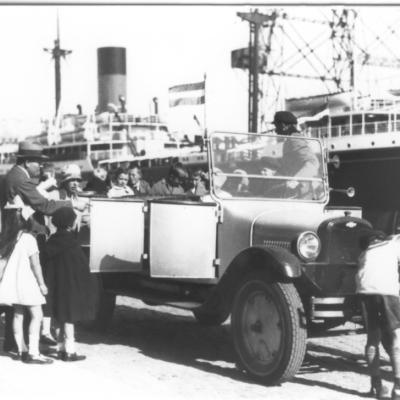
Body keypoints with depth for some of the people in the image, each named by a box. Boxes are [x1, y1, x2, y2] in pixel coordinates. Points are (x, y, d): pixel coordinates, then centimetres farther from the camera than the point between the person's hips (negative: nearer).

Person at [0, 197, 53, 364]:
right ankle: (33, 353, -10)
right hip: (27, 282, -7)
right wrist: (42, 283, -7)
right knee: (36, 315, -4)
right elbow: (35, 264, -13)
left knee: (18, 315, 12)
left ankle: (22, 350, 19)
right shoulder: (28, 239, -13)